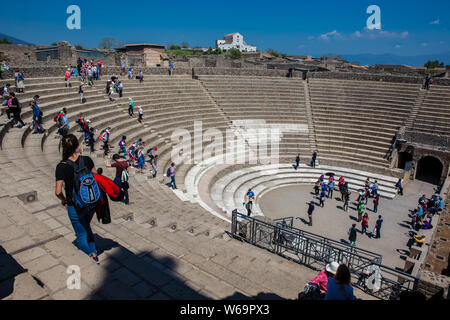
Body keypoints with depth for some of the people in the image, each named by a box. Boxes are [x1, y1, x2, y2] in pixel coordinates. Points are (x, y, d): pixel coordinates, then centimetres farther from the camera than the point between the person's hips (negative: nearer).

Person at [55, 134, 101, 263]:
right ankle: (94, 253, 34)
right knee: (86, 227, 31)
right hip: (92, 203, 4)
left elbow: (58, 192, -17)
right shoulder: (86, 160, -13)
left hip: (75, 207, -4)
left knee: (81, 236, 15)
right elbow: (95, 175, 6)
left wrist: (63, 199, 6)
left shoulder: (61, 167, -20)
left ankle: (91, 259, 19)